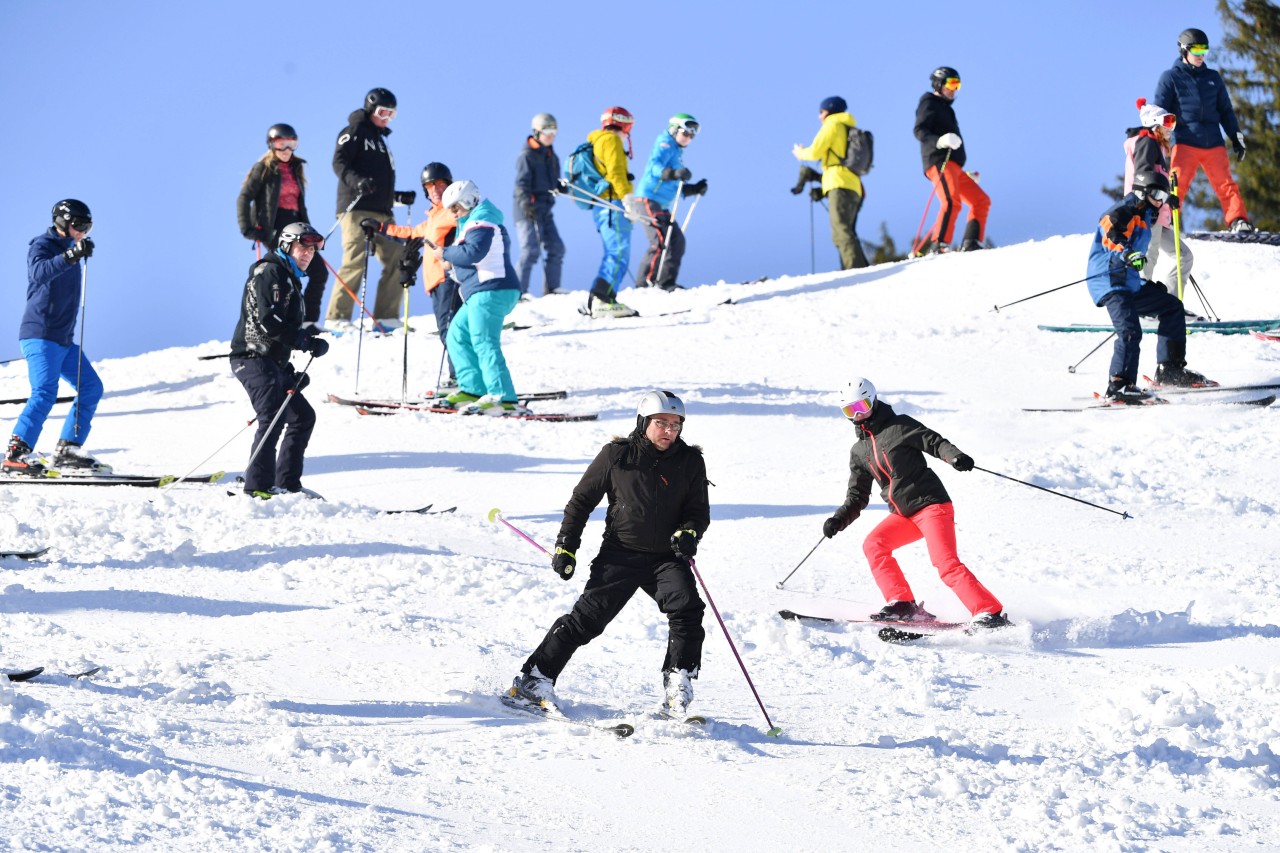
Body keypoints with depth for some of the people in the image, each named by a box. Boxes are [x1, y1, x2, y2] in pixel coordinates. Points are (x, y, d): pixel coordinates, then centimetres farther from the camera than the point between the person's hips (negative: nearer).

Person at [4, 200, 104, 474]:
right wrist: (71, 255, -40)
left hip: (63, 339, 10)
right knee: (45, 392, -22)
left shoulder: (67, 248, 19)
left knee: (92, 388, 8)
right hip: (40, 335, -10)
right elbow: (39, 272, -31)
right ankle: (16, 454, -25)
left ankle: (67, 450, 12)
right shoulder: (42, 244, -7)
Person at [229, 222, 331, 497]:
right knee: (273, 418, -23)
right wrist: (306, 342, -19)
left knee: (303, 415, 14)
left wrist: (289, 372, 20)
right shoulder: (270, 273, -8)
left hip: (273, 364, 11)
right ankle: (258, 486, -29)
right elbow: (268, 321, -20)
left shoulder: (289, 280, 24)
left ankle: (287, 483, 16)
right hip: (254, 358, -11)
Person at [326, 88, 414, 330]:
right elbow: (339, 163, -12)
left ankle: (386, 318, 3)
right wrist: (357, 181, -28)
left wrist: (399, 197, 19)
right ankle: (337, 317, -20)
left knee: (397, 262, 0)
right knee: (355, 262, -18)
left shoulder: (380, 139, 29)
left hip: (382, 213, 9)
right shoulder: (355, 132, 4)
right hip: (357, 209, -9)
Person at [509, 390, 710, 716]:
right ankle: (535, 679, -1)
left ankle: (678, 686, -14)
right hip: (620, 553, -2)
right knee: (588, 616, -9)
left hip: (667, 558, 2)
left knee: (686, 608, -22)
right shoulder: (617, 455, -2)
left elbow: (699, 511, 7)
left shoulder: (690, 462, 3)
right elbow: (582, 499, 7)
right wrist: (566, 545, 3)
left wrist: (688, 533, -16)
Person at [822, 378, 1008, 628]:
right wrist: (838, 519, 1)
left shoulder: (899, 426, -2)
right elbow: (857, 496, 18)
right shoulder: (859, 451, 16)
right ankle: (903, 604, -9)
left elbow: (935, 442, -8)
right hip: (903, 515, 7)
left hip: (931, 505, -7)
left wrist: (955, 456, -29)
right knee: (873, 544, -11)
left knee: (945, 562, -20)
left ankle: (991, 613, -24)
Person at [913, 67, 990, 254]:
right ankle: (938, 246, -37)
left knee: (981, 201, 6)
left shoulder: (945, 108, 31)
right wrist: (940, 141, -31)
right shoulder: (929, 105, 4)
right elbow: (920, 131, -12)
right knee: (952, 202, -28)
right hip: (939, 162, -10)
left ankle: (970, 244, -4)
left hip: (954, 167, 10)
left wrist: (965, 174, 32)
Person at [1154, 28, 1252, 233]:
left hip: (1214, 144, 3)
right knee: (1177, 184, -14)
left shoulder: (1213, 78, 18)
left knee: (1226, 184, -4)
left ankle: (1239, 222, -6)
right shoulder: (1171, 78, 7)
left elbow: (1225, 110, 23)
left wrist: (1236, 137, 16)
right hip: (1185, 144, -3)